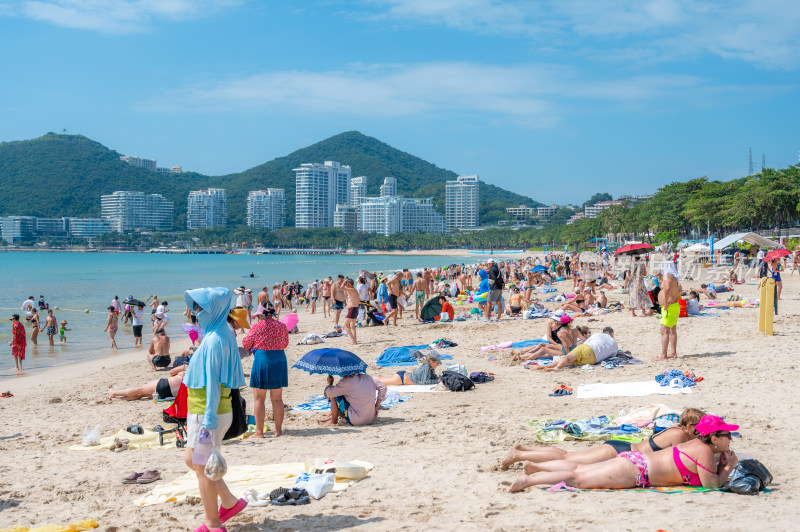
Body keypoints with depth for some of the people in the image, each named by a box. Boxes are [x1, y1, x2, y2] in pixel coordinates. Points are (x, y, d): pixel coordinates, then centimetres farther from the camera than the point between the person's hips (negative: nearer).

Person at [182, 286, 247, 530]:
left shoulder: (214, 340, -21)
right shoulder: (222, 333, 9)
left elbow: (213, 383, -22)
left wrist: (208, 421, -21)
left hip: (208, 412, -10)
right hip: (205, 410, 10)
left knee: (203, 468, 2)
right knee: (191, 459, 20)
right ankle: (229, 502, 27)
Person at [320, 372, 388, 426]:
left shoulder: (347, 382, -14)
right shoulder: (367, 377, 6)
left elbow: (330, 393, -10)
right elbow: (383, 388, 11)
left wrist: (330, 382, 11)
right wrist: (376, 407, 11)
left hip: (355, 421, -8)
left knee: (335, 395, 1)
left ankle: (334, 420, 15)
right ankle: (330, 416, 35)